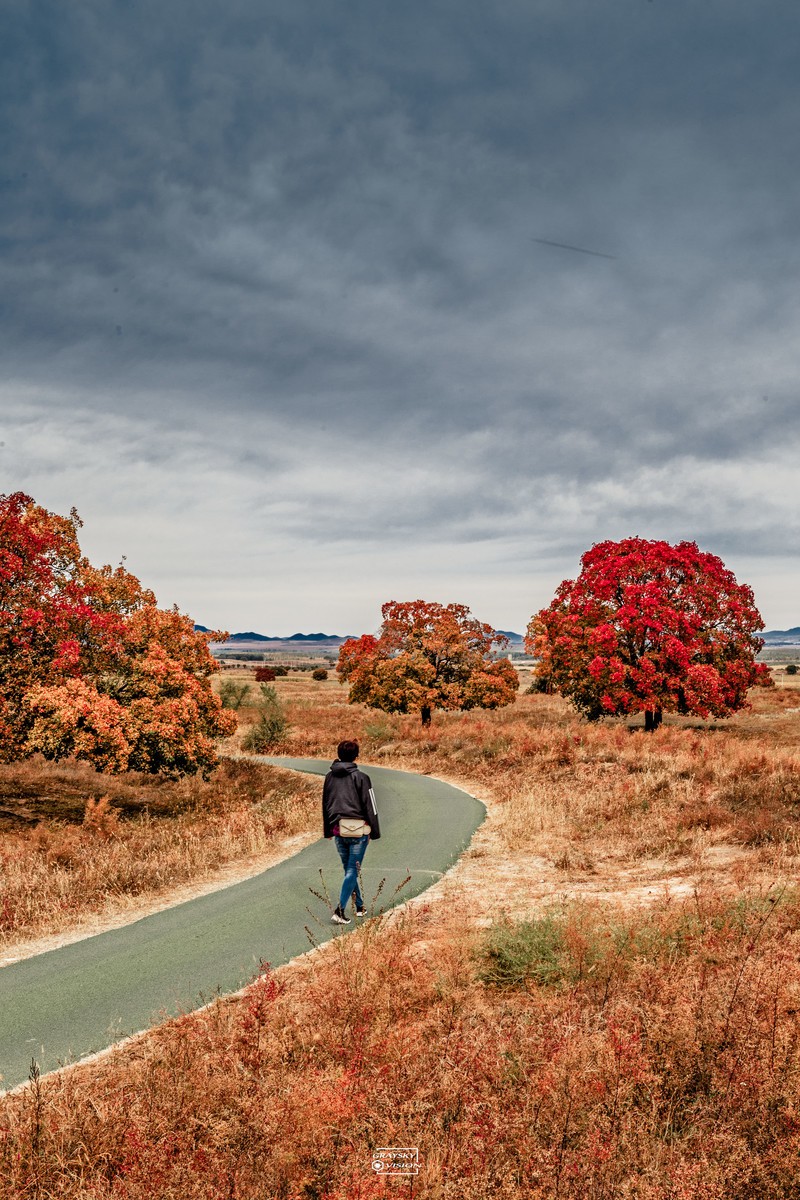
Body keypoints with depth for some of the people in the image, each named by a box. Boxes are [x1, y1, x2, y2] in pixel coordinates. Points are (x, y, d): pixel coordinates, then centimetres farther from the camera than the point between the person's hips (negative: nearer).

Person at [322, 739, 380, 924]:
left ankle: (360, 906, 28)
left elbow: (325, 805, 15)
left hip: (338, 831, 5)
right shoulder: (360, 777, -8)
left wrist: (328, 831, 23)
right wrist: (374, 832, 1)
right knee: (352, 871, -1)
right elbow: (370, 806, -7)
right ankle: (340, 911, -11)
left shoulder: (329, 777, 8)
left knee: (349, 869, 18)